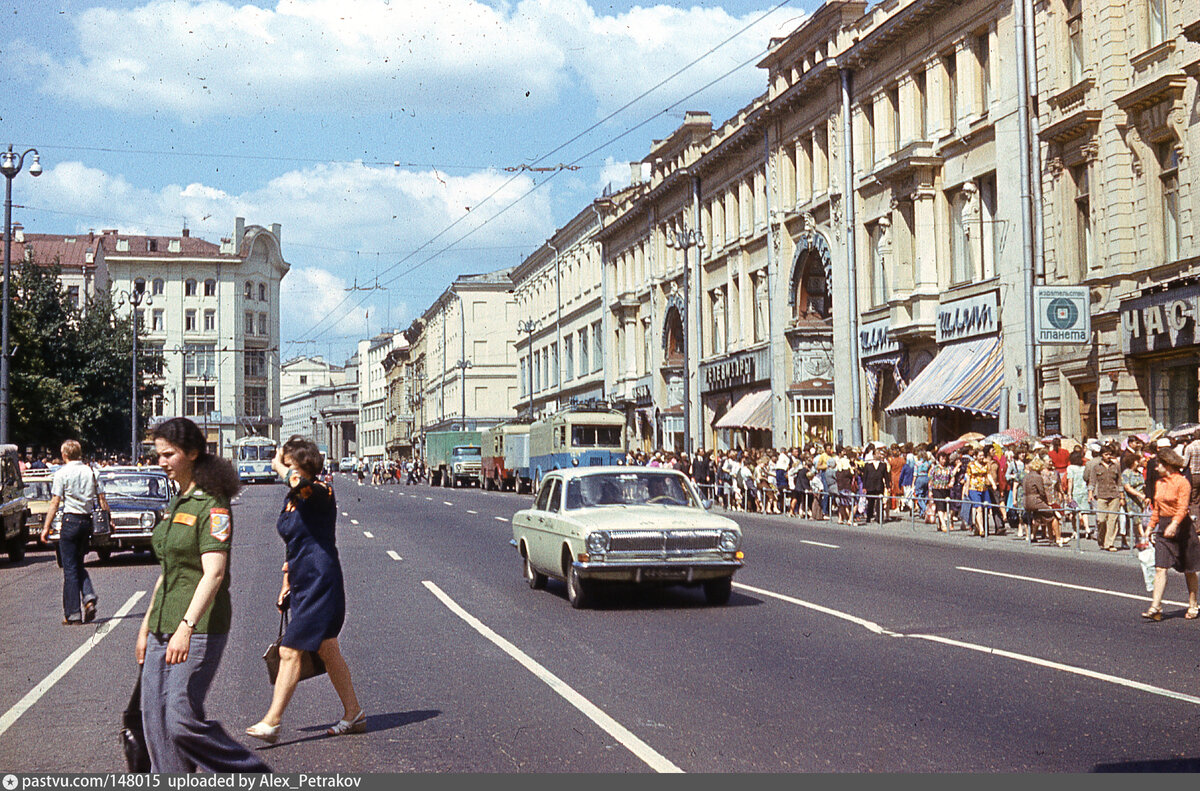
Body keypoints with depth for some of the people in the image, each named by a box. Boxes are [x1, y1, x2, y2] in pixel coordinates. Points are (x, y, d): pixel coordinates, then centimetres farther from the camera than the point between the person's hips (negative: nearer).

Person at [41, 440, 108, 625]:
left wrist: (46, 527, -6)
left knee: (70, 568, 0)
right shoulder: (89, 472, 6)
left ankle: (72, 614, 2)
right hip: (87, 520, 5)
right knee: (78, 565, 18)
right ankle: (89, 597, -4)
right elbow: (101, 499, 7)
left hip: (70, 520, -5)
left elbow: (55, 502, -10)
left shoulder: (62, 473, -7)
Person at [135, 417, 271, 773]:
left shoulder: (212, 505, -13)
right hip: (163, 627, 9)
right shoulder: (176, 503, 15)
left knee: (182, 721, -11)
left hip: (199, 627, -9)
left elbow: (214, 573, -22)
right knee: (155, 722, 6)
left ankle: (254, 776, 4)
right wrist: (147, 624, 22)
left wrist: (187, 626, -31)